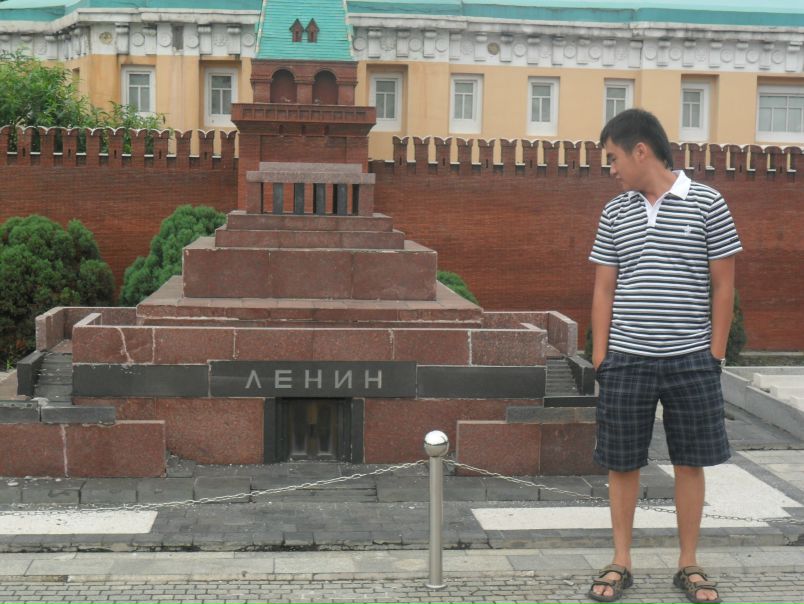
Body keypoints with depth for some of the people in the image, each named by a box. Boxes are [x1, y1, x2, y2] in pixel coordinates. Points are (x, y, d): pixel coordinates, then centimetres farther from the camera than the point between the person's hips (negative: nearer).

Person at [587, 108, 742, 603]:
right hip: (627, 359, 2)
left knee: (690, 462, 7)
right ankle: (621, 562, 20)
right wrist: (600, 356, 3)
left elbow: (723, 286, -1)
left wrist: (715, 355, -4)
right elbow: (604, 290, 9)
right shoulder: (615, 213, 6)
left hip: (691, 359, -2)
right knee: (622, 463, 7)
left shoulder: (707, 204, -3)